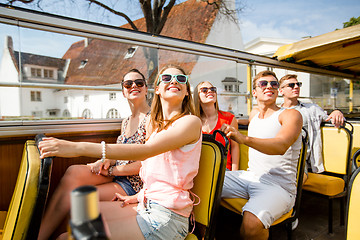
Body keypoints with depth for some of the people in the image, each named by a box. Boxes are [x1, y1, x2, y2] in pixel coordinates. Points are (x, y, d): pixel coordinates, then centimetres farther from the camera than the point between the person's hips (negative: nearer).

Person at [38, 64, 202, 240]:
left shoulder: (191, 121, -11)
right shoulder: (157, 125, 14)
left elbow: (146, 150, -25)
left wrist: (79, 147, -29)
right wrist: (138, 196, 6)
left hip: (167, 218, -7)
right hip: (146, 205, 7)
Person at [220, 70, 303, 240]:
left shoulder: (291, 115, -4)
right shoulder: (254, 114, 15)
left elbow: (281, 146, -25)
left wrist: (245, 139, -40)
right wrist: (230, 124, 27)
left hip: (279, 185, -6)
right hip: (250, 176, 6)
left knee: (251, 225, -35)